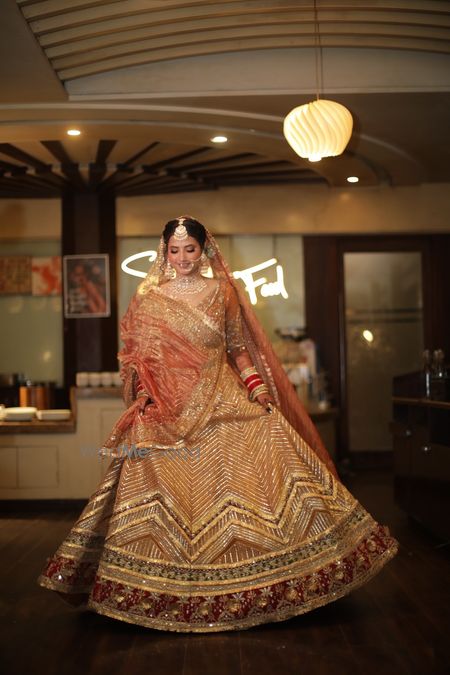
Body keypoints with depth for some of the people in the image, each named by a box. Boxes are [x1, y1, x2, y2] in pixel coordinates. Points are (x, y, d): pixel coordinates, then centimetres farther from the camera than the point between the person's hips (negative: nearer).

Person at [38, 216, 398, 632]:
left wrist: (256, 385, -3)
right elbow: (137, 356, 8)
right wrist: (143, 396, -7)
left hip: (223, 403, 1)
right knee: (169, 499, -3)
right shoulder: (149, 298, 6)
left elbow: (239, 348, 11)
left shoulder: (222, 292, 8)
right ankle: (168, 593, 12)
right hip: (168, 411, -1)